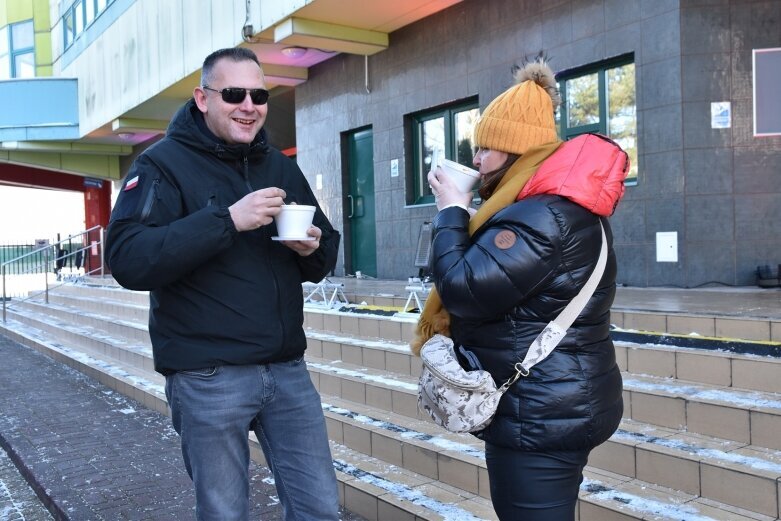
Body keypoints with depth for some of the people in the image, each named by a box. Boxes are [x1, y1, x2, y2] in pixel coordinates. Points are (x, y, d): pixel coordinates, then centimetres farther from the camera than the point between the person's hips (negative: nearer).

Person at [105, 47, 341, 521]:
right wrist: (228, 219, -26)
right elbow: (128, 260, -19)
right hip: (208, 377, -4)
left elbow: (324, 256, 15)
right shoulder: (165, 163, -5)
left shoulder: (280, 166, 12)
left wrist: (313, 248, -8)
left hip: (288, 368, 5)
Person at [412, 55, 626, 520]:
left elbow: (464, 289, -23)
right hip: (562, 402, 11)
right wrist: (472, 222, 5)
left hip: (540, 414, -11)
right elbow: (491, 273, 18)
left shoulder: (540, 215, -22)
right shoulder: (562, 205, 13)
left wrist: (452, 213, -11)